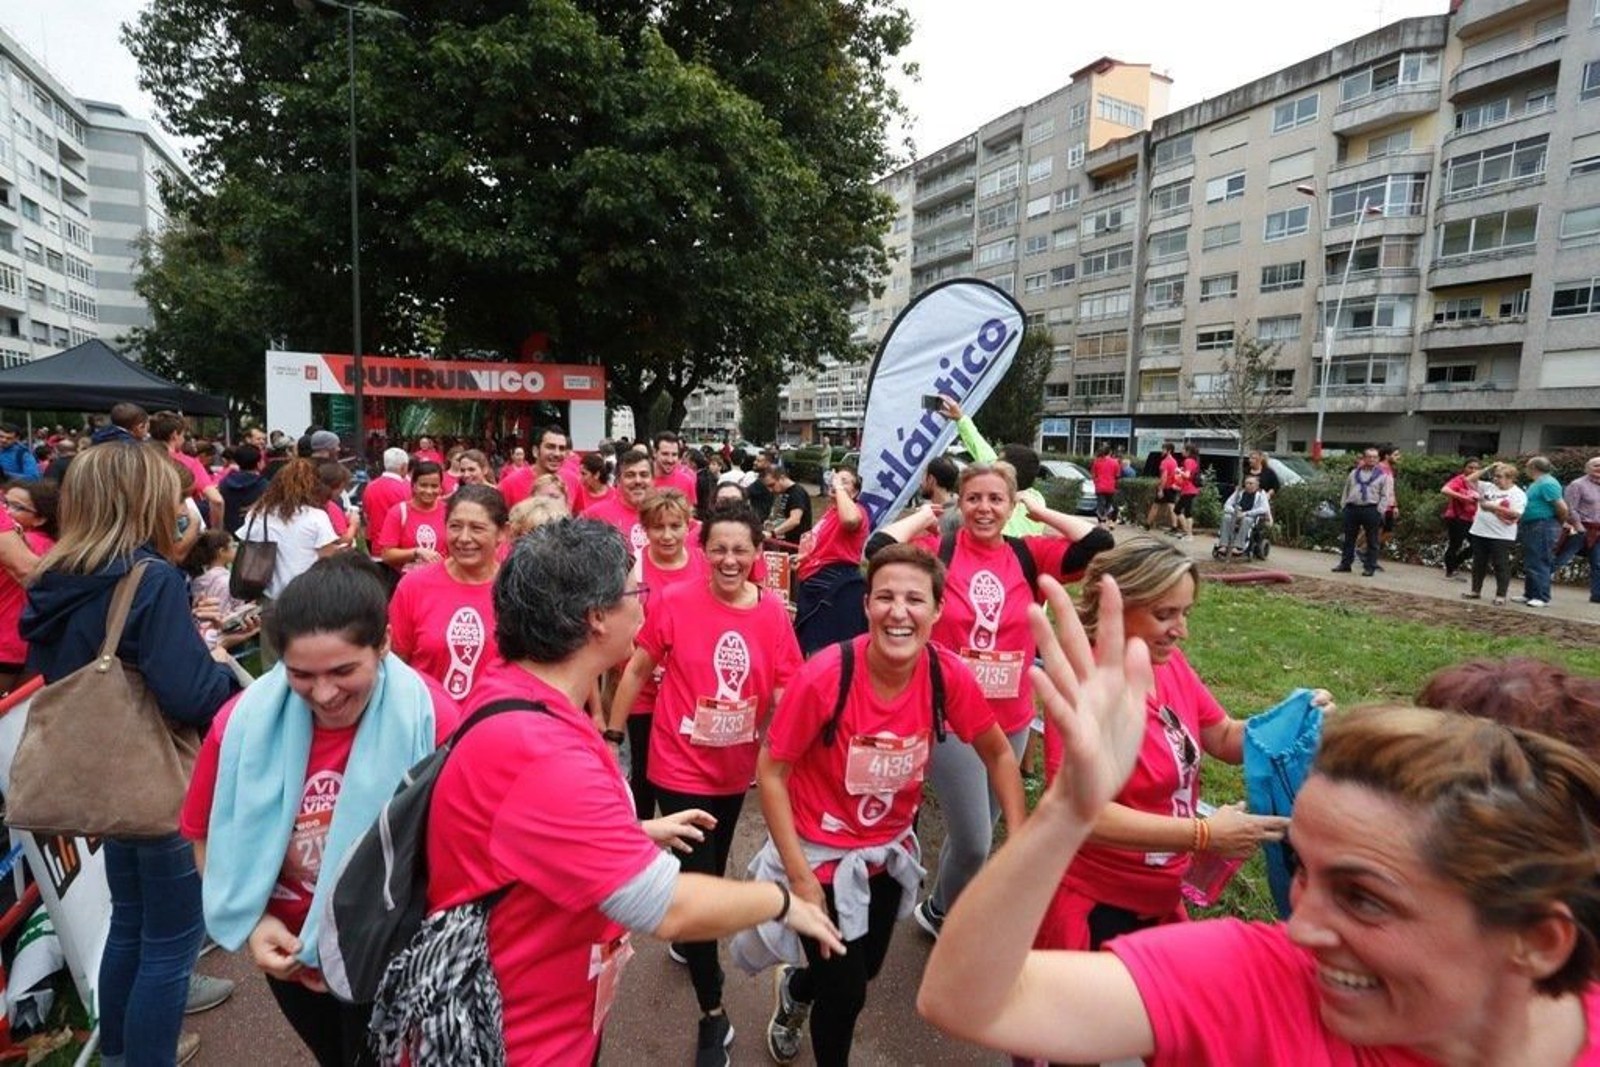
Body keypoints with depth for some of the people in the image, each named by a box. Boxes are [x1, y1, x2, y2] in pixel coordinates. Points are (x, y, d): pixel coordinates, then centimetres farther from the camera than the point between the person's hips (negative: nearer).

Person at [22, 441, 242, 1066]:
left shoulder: (56, 584, 2)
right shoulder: (153, 580, -23)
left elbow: (60, 675, 16)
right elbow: (189, 696, -30)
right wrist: (222, 665, -9)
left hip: (106, 776, 9)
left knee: (130, 921, 25)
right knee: (172, 939, 8)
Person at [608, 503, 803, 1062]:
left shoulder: (773, 612, -10)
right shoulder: (673, 602, -17)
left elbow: (784, 691, -4)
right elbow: (637, 669, -6)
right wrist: (612, 734, -2)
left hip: (737, 768, 4)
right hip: (681, 766, -4)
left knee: (712, 870, 26)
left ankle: (687, 937, 58)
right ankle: (713, 1016, 22)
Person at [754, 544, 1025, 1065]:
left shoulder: (950, 676, -21)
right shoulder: (825, 676, -31)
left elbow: (998, 753, -2)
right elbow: (771, 773, -20)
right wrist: (801, 879, -19)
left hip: (890, 847, 5)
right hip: (821, 850, -4)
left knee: (866, 967, 26)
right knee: (846, 993, 7)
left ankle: (795, 988, 60)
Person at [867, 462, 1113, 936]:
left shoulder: (1029, 555, -2)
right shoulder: (939, 550, -10)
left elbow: (1099, 545, -12)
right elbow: (878, 548, -25)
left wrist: (1042, 512, -4)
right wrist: (921, 517, -10)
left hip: (1012, 721, 4)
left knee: (976, 833, 22)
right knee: (975, 843, 1)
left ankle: (941, 908, 48)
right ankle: (942, 913, 33)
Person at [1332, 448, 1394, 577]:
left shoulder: (1383, 475, 3)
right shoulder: (1354, 473, 15)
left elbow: (1385, 496, -2)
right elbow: (1346, 490, 19)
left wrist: (1379, 511, -11)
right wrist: (1344, 505, 10)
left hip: (1371, 510, -4)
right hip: (1352, 508, 4)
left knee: (1372, 541, 1)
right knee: (1349, 538, 8)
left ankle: (1370, 567, 6)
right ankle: (1345, 564, 16)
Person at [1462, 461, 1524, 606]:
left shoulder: (1518, 494, -7)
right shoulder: (1488, 487, 9)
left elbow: (1516, 513, -18)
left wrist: (1494, 507, -18)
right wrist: (1486, 469, 2)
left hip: (1502, 536, -6)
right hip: (1479, 532, 6)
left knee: (1501, 566, 2)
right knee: (1478, 563, 13)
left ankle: (1501, 595, 8)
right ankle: (1475, 590, 23)